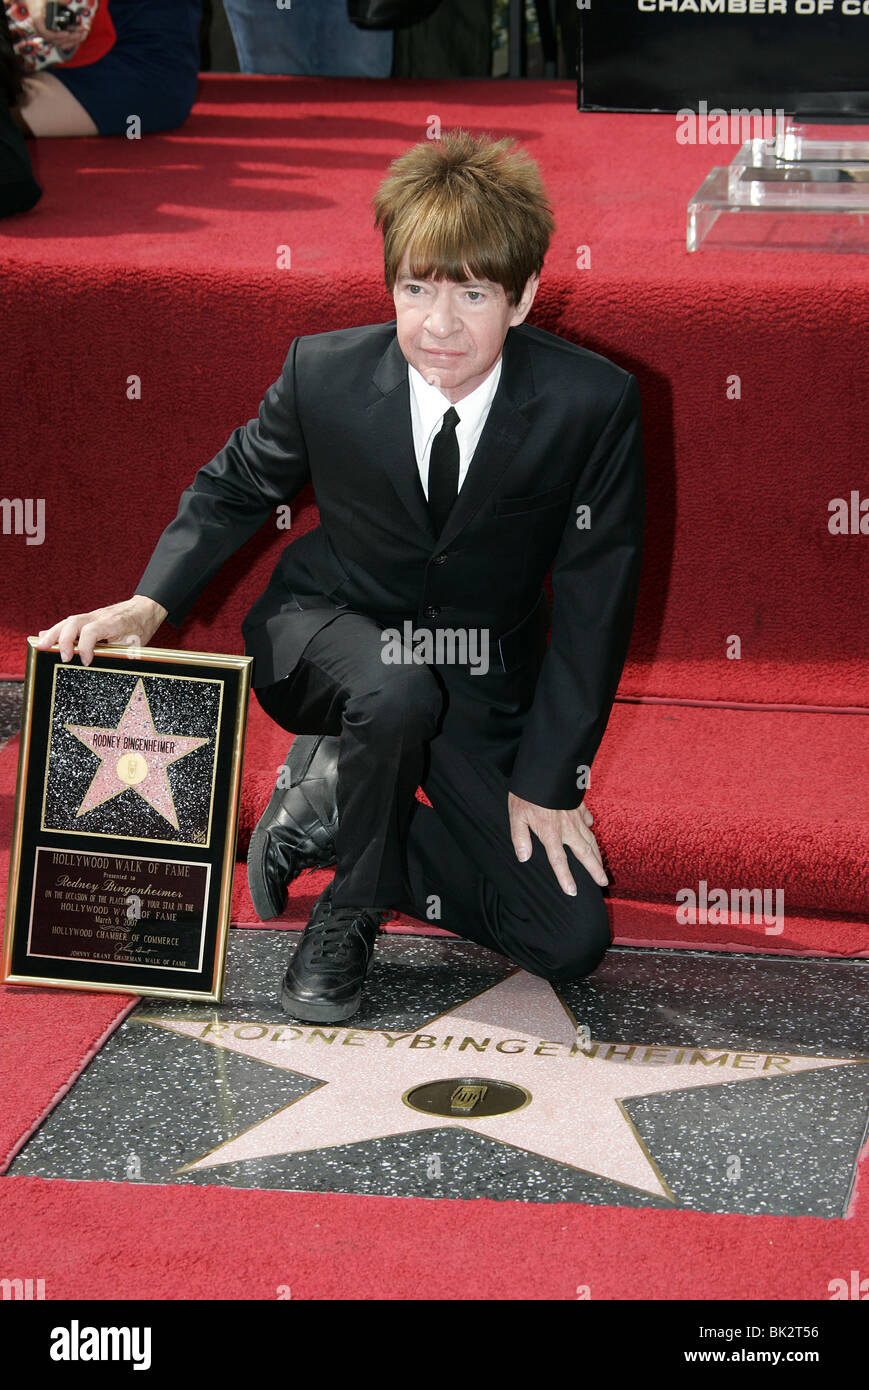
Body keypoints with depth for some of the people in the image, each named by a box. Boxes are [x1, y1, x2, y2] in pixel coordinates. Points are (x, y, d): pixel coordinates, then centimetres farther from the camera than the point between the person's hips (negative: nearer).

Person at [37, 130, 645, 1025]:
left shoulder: (593, 404, -21)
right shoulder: (325, 372, -16)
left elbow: (595, 599, -13)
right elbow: (234, 487, 4)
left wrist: (548, 780, -13)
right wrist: (149, 604, -13)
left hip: (483, 683, 2)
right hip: (329, 638, -1)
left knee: (571, 943, -8)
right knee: (395, 694, -40)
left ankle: (332, 797, 10)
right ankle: (348, 913, -11)